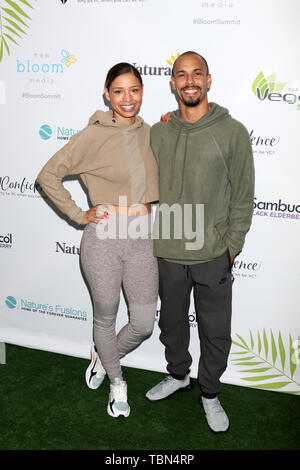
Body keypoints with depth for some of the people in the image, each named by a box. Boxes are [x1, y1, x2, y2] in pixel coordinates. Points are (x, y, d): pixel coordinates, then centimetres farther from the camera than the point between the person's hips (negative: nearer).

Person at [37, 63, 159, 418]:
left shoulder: (148, 133, 8)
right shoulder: (94, 136, -9)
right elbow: (48, 175, -6)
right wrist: (78, 215, -7)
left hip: (142, 238, 5)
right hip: (104, 237, -4)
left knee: (144, 324, 7)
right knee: (106, 317, 14)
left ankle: (103, 356, 40)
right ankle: (116, 380, 42)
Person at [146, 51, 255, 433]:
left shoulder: (233, 132, -6)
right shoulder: (157, 133, 2)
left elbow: (243, 197, -3)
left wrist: (232, 247, -5)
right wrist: (148, 240, 5)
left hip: (213, 256, -2)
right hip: (166, 253, 3)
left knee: (216, 331, 10)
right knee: (171, 322, 20)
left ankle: (209, 392, 35)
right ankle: (178, 376, 45)